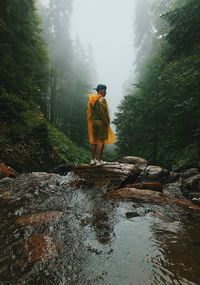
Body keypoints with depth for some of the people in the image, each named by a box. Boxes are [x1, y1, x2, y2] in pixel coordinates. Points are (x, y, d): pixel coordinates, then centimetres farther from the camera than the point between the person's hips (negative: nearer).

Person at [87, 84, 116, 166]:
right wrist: (107, 122, -7)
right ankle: (99, 161, 4)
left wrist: (91, 122, 14)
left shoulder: (91, 99, 9)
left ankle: (92, 159, 19)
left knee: (94, 140, 14)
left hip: (92, 122, 7)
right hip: (101, 122, -7)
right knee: (101, 141, 0)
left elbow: (89, 112, 10)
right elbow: (104, 113, -17)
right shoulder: (102, 100, -13)